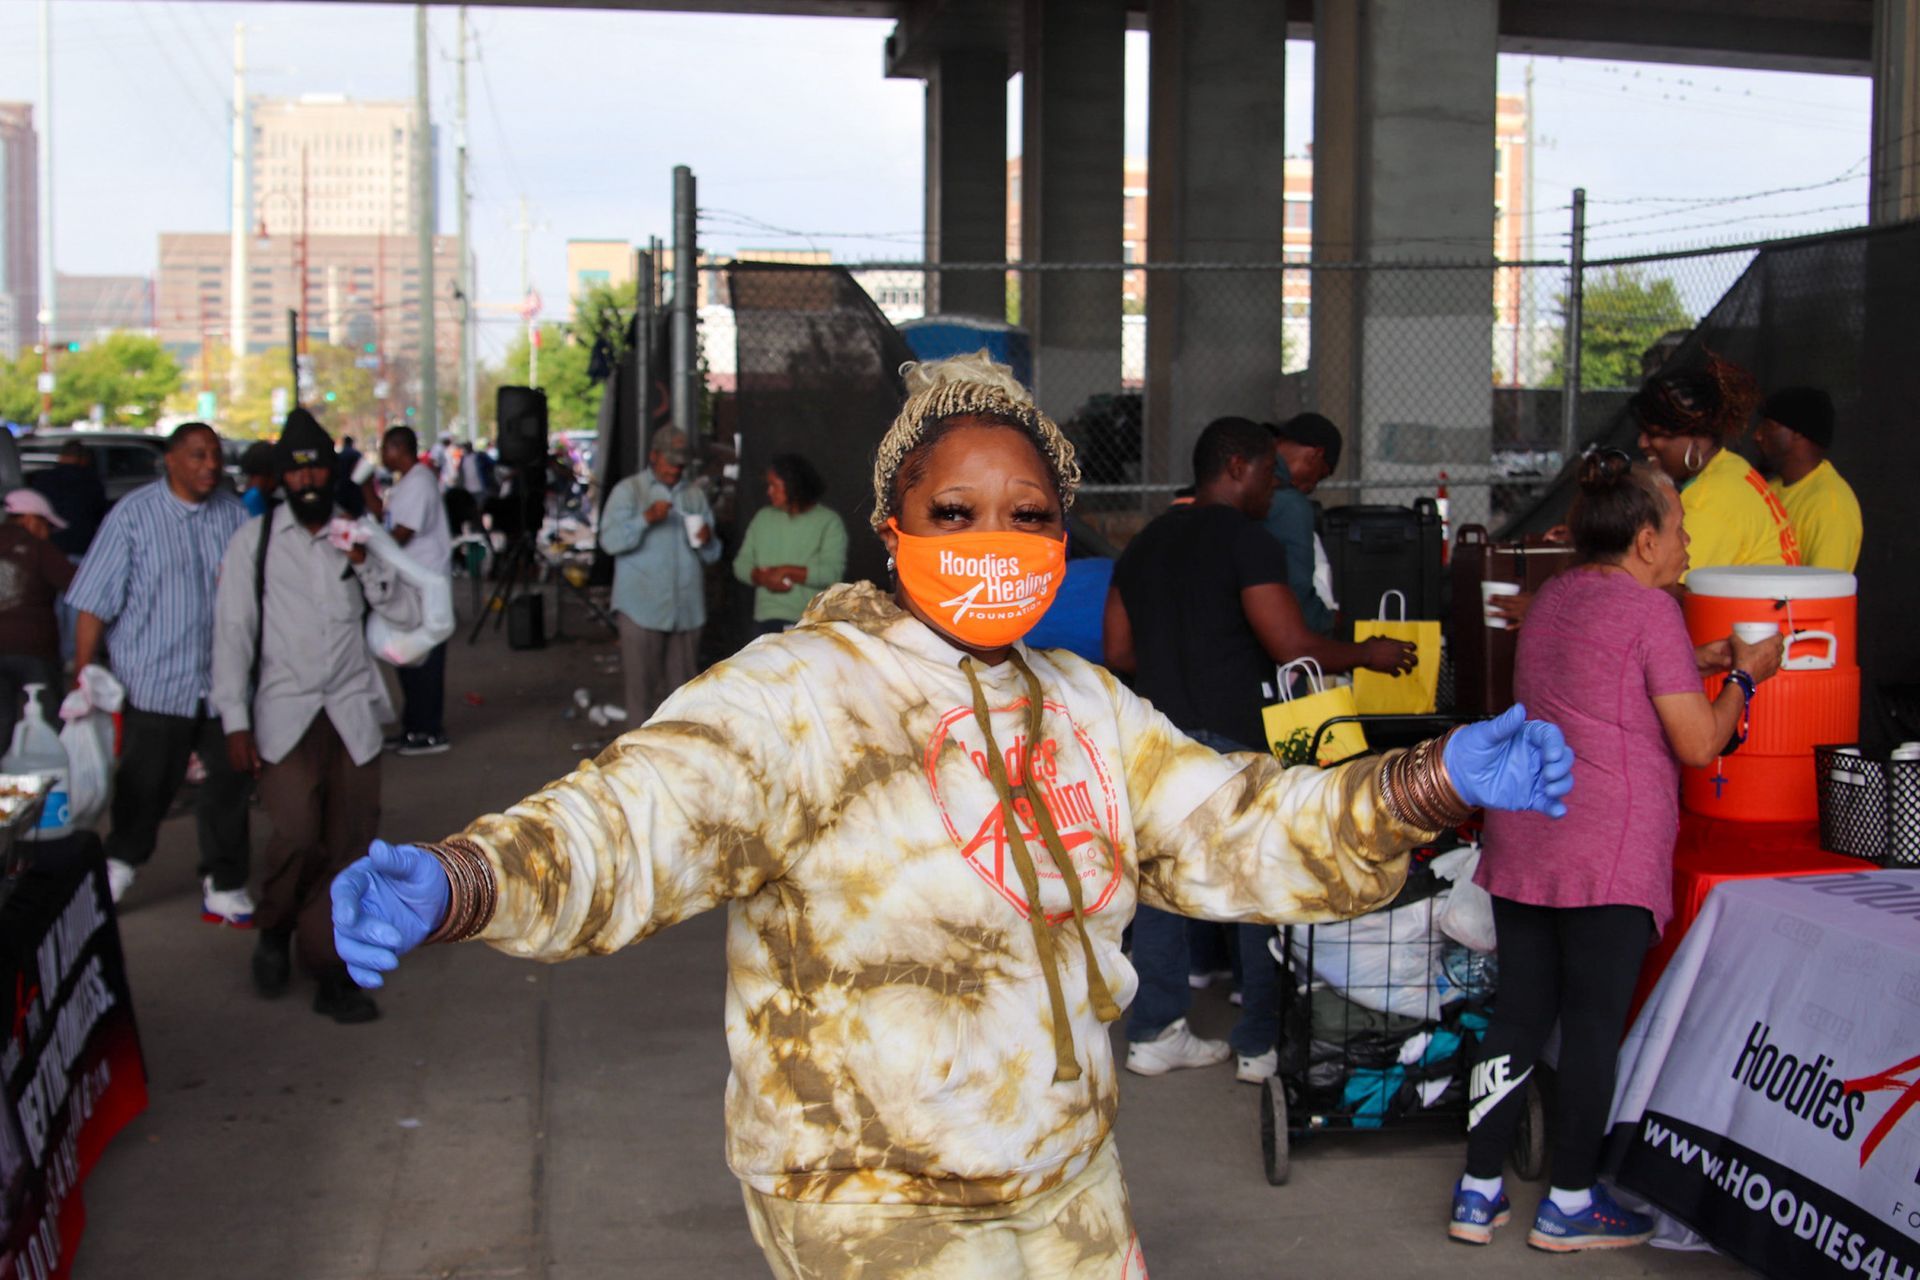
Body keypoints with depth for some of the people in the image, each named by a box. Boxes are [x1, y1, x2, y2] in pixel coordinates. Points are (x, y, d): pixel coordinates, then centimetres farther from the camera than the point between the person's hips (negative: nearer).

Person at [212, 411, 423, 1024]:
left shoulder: (359, 536, 12)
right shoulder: (255, 540, 4)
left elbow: (408, 613, 7)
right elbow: (234, 631, 1)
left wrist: (366, 565, -10)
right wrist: (235, 721, -5)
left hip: (351, 713, 3)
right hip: (284, 714, -3)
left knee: (348, 845, 0)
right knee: (296, 834, -19)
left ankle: (330, 971, 13)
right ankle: (274, 931, 9)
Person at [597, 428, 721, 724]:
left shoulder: (695, 494, 15)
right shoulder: (629, 490, 3)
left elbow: (711, 555, 16)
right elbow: (610, 541, -9)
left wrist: (706, 542, -7)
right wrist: (646, 518, -21)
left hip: (686, 607, 4)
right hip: (643, 608, -4)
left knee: (682, 685, 6)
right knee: (643, 683, -3)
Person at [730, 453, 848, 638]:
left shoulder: (829, 521, -2)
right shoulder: (763, 517, 14)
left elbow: (833, 572, -12)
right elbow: (741, 563, 13)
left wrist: (787, 572, -12)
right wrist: (763, 577, -8)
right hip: (766, 620, 4)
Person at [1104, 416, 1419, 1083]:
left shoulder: (1145, 543, 13)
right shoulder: (1247, 539, -9)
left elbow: (1118, 652, 14)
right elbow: (1291, 646, -15)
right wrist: (1367, 654, -1)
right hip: (1229, 736, -7)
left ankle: (1153, 1034, 15)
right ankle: (1262, 1043, 9)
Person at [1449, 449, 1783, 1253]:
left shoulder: (1553, 599, 13)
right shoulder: (1649, 611, -10)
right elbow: (1698, 744, -10)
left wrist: (1690, 664, 26)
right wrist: (1743, 678, 5)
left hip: (1523, 840, 7)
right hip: (1610, 852, -7)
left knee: (1519, 1012, 11)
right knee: (1594, 1024, 3)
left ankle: (1477, 1194, 14)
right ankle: (1569, 1204, 12)